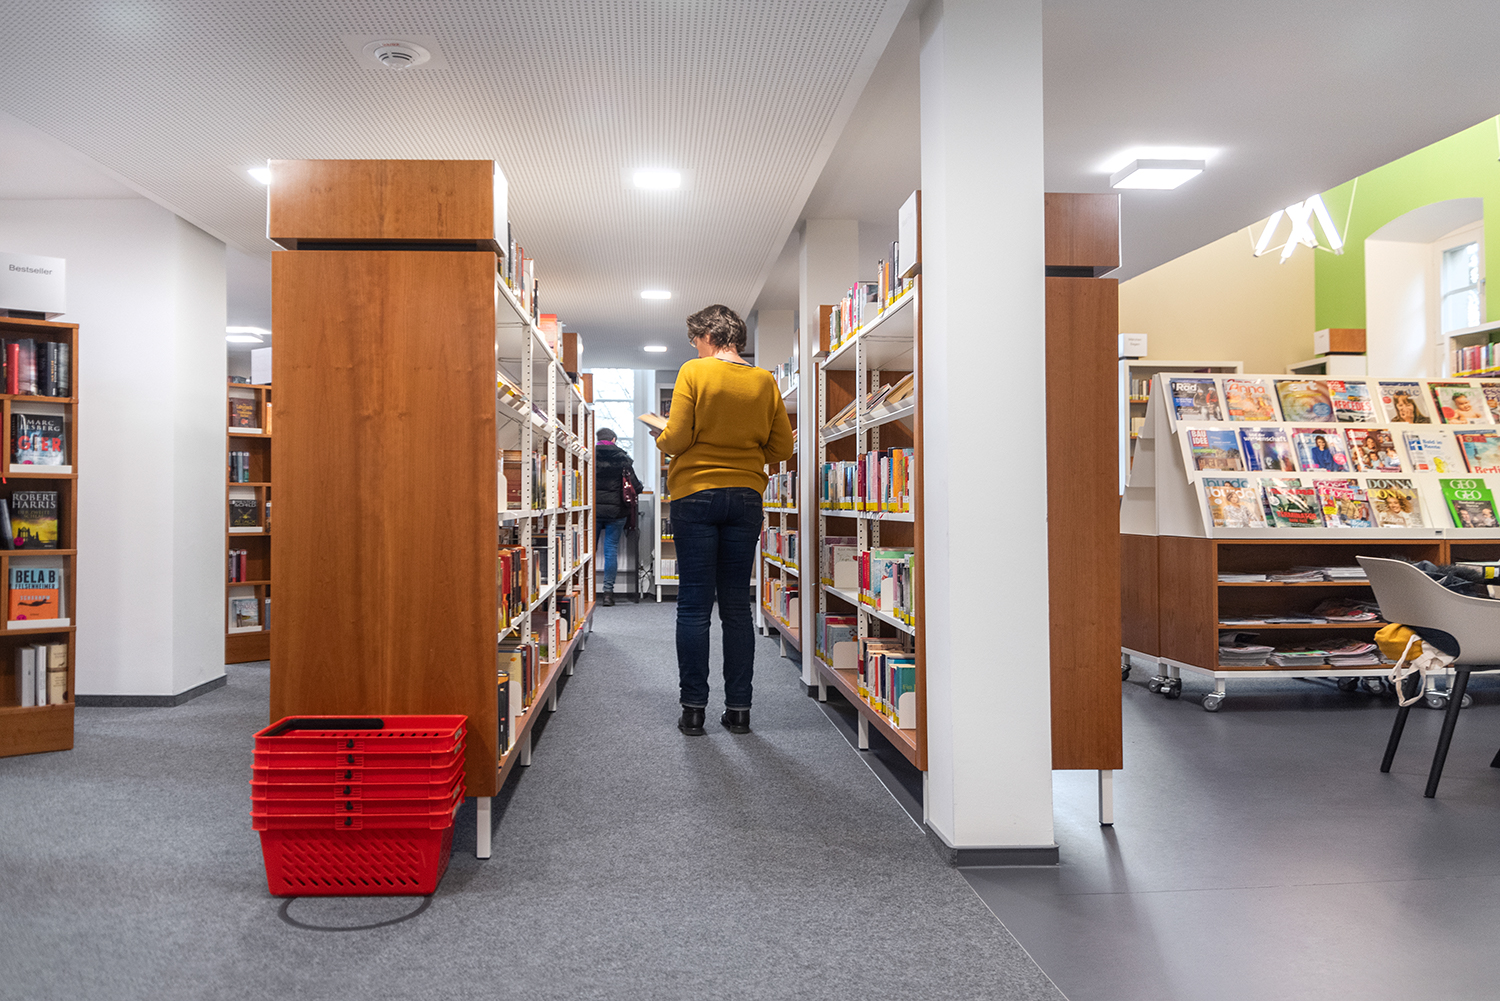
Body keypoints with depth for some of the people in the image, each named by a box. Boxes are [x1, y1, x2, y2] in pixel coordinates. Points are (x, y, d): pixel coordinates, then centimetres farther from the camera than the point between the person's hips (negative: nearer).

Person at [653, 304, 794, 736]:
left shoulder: (694, 372, -5)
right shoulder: (764, 381, 6)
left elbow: (675, 440, -10)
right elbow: (782, 448, 7)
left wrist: (661, 439, 12)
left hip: (696, 495, -3)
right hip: (746, 497, 3)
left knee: (694, 605, 1)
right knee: (737, 605, 8)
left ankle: (693, 709, 4)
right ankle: (738, 708, 11)